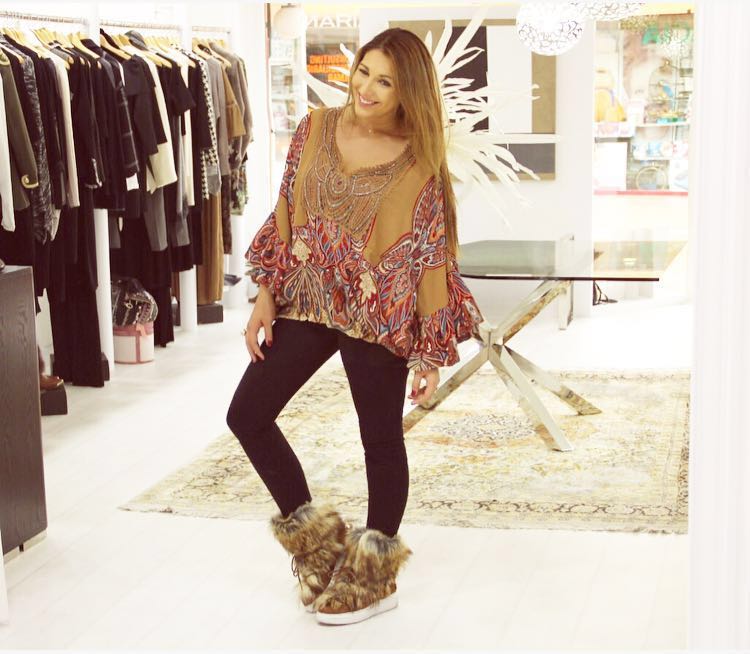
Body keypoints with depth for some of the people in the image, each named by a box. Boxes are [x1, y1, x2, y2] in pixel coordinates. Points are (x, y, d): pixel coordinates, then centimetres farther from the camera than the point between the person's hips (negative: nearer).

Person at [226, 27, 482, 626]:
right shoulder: (316, 131, 2)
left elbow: (432, 256, -7)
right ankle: (313, 531, 23)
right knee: (247, 415, 4)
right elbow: (286, 215, 7)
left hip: (379, 317, -4)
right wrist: (266, 297, 3)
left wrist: (434, 351, -8)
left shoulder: (419, 163, -9)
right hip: (308, 302, 5)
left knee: (381, 439, 7)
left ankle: (375, 578, 24)